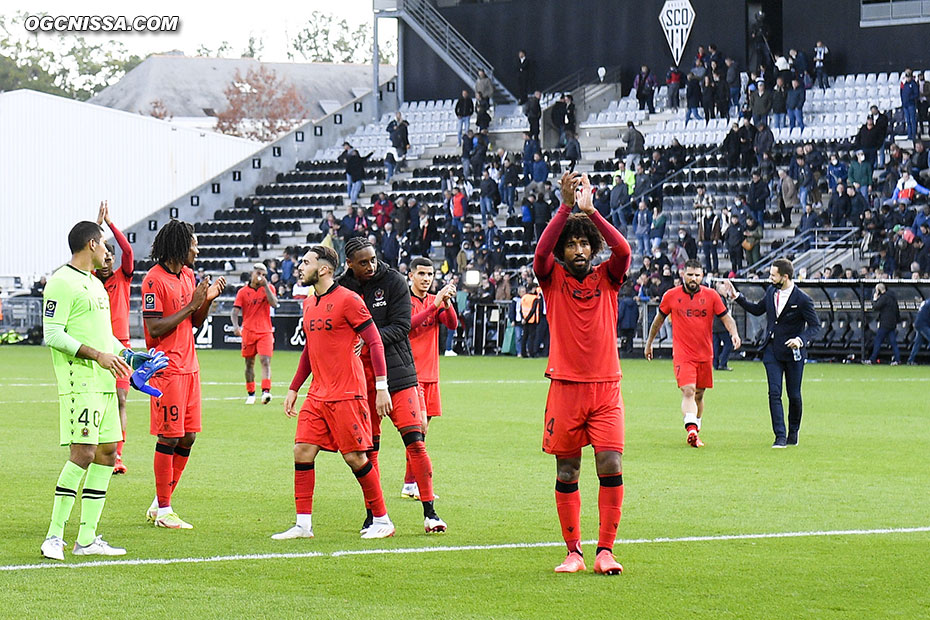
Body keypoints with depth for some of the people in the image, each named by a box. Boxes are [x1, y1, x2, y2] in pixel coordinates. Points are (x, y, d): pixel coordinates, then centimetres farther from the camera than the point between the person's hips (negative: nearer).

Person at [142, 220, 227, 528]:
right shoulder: (154, 279, -12)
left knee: (187, 437, 9)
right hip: (167, 369, -9)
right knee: (169, 438, -5)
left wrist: (207, 300, 2)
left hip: (189, 366, 9)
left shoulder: (188, 275, 14)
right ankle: (163, 510, 3)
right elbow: (155, 328, -18)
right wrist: (191, 305, -17)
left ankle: (160, 504, 19)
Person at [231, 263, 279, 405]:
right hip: (248, 332, 1)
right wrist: (235, 326, -19)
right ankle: (251, 394, 17)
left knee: (265, 361, -15)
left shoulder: (268, 288, 5)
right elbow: (235, 311, -1)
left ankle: (266, 391, -25)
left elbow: (274, 304, -11)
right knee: (249, 363, 7)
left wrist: (265, 285, -15)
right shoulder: (243, 292, 4)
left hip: (265, 332, -1)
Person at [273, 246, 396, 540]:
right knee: (302, 451, -1)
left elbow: (375, 342, -11)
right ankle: (303, 524, 4)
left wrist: (381, 387, -15)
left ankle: (382, 520, 8)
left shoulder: (347, 300, -10)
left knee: (355, 457, -4)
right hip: (317, 395, 7)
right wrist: (293, 389, 24)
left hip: (347, 395, -7)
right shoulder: (309, 305, 14)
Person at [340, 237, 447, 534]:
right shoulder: (342, 289, 5)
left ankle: (429, 512, -7)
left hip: (397, 372, -2)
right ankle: (372, 515, 14)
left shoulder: (393, 282, -2)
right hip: (361, 378, 2)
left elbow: (401, 326, -8)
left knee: (414, 440, -10)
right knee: (368, 448, 5)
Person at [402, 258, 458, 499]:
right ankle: (412, 483, -14)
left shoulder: (435, 301, 12)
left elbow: (452, 325, 0)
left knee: (422, 429, 7)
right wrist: (435, 304, -26)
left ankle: (409, 485, 12)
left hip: (430, 374, 7)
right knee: (419, 426, -16)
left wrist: (447, 302, -16)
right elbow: (407, 324, -22)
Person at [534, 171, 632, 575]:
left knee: (611, 466, -9)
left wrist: (590, 210, -12)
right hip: (565, 386, 0)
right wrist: (566, 206, -20)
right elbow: (541, 253, -15)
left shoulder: (606, 278, 8)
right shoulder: (554, 279, 5)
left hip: (605, 386, 0)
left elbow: (623, 251, -11)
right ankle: (573, 552, 9)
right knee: (567, 472, 2)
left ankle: (605, 551, -4)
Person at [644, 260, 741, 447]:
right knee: (688, 392, -19)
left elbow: (726, 317, 5)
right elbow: (659, 319, 14)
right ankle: (691, 430, -33)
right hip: (682, 354, -3)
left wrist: (734, 333, -14)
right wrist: (649, 343, 22)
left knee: (699, 395, 12)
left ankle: (696, 433, 26)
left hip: (705, 354, 3)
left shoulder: (711, 295, 1)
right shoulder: (671, 296, 0)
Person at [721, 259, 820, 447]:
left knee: (794, 396, 7)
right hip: (772, 350, 4)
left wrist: (801, 339, -27)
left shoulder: (802, 299, -14)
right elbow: (757, 309, 19)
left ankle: (793, 433, 27)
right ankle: (780, 436, -8)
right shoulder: (771, 292, 3)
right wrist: (736, 296, 13)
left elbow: (815, 325, -10)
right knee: (774, 393, -8)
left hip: (793, 352, -4)